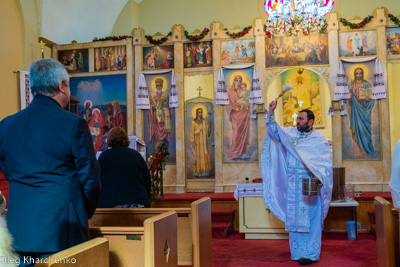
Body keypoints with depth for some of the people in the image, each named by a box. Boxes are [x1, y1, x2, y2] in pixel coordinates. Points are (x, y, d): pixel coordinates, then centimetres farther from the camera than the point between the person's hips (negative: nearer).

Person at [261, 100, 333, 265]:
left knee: (310, 220, -1)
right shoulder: (291, 133, 8)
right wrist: (271, 113, -2)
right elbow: (274, 130, 12)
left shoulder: (319, 140, -6)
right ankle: (298, 252, 20)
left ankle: (311, 254, 7)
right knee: (295, 219, 10)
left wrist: (320, 179, -25)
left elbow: (326, 164, -9)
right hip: (293, 187, 5)